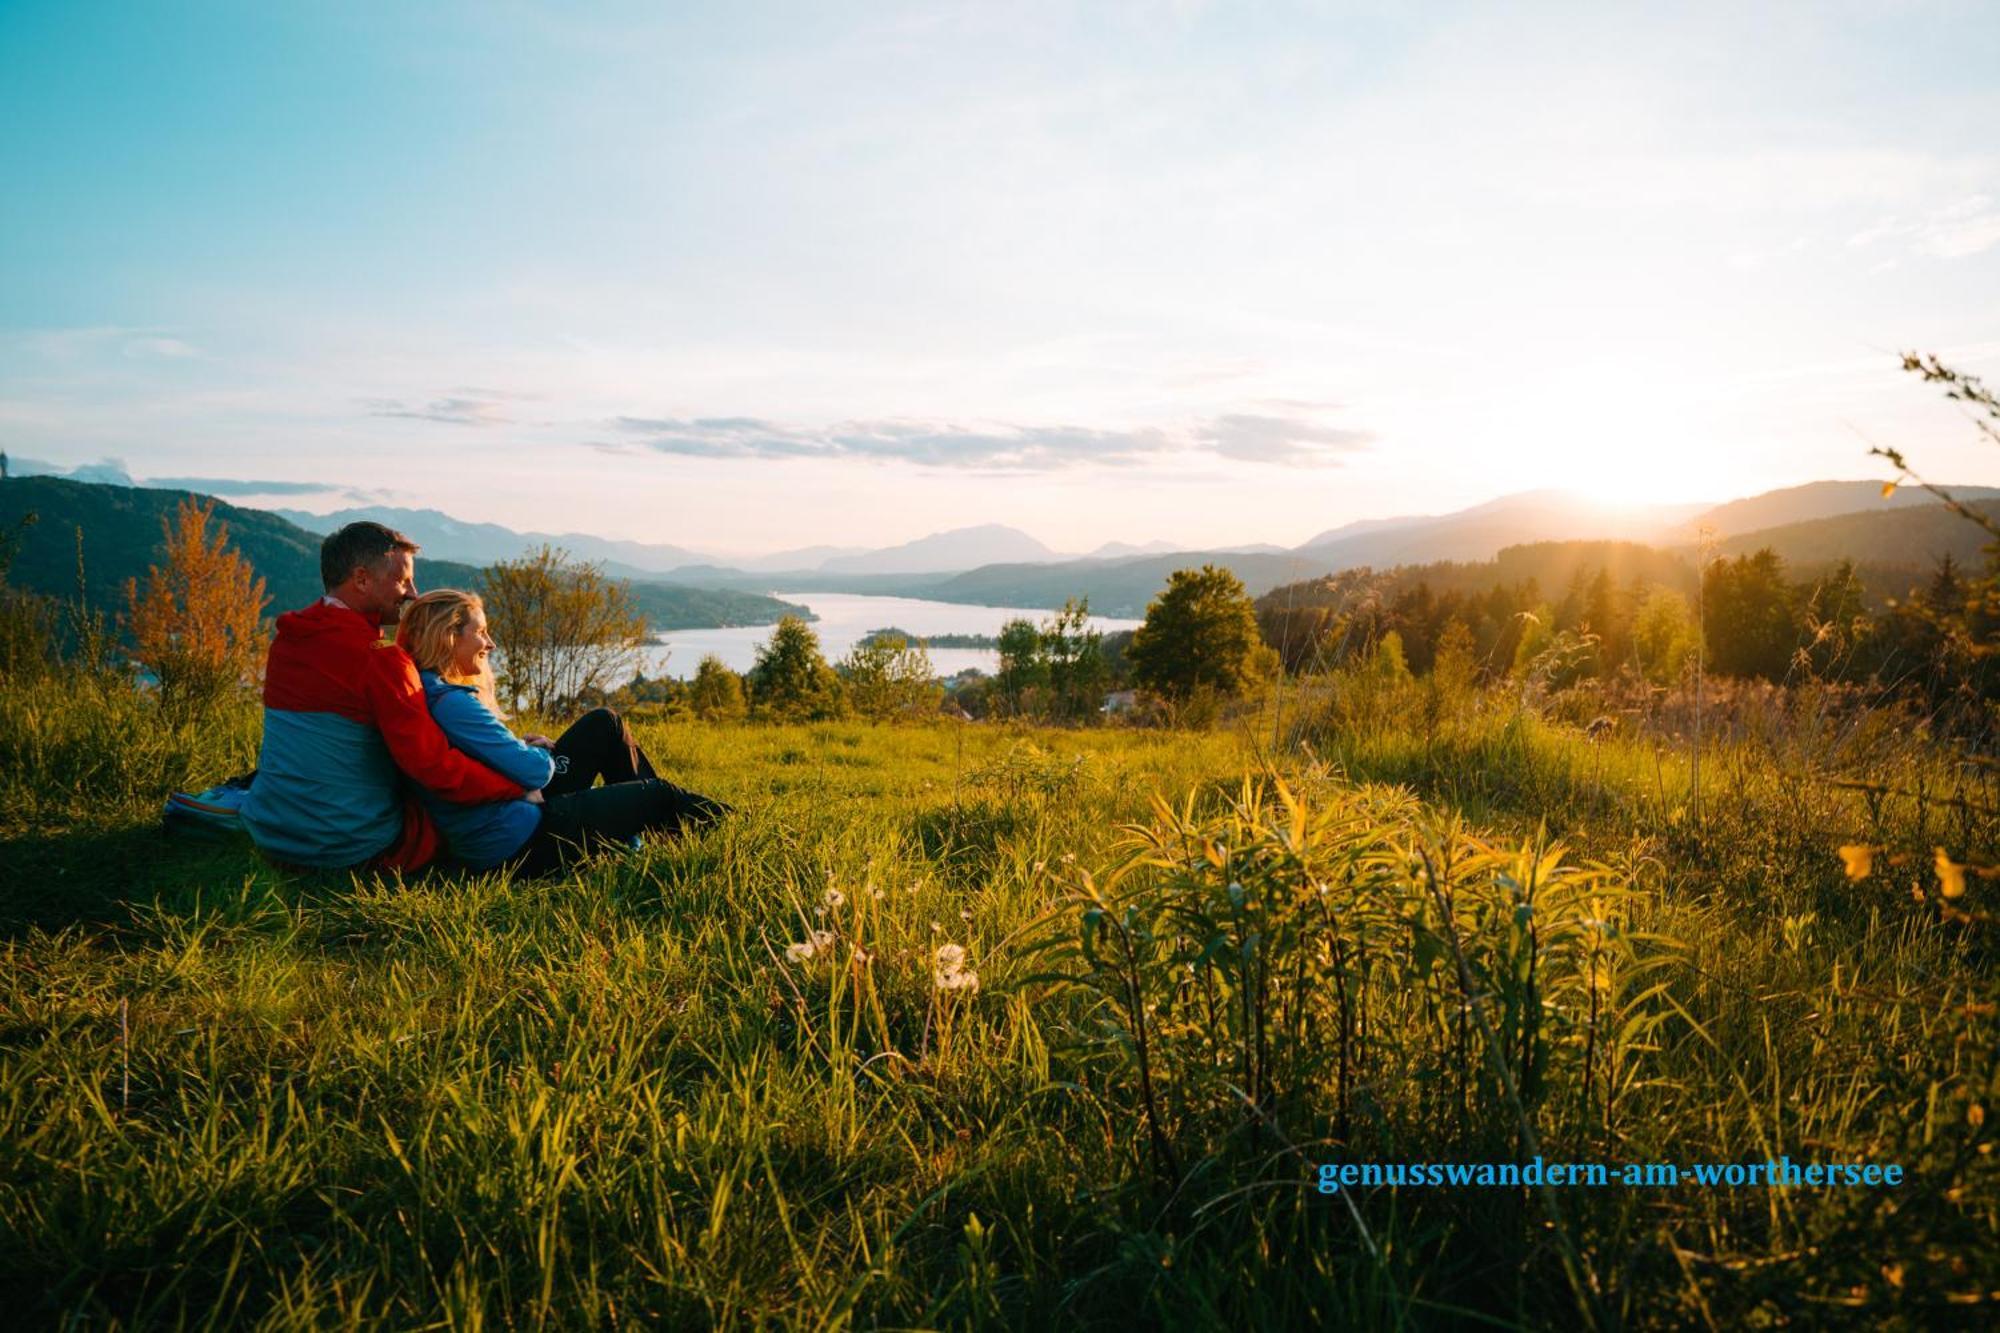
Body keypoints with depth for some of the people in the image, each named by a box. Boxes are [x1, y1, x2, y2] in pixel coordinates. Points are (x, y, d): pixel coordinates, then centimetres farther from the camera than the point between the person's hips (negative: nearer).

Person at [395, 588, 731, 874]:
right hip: (519, 845, -10)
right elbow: (536, 771, -23)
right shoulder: (453, 704, -25)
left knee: (604, 723, 15)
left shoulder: (432, 693, 7)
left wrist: (525, 746, -2)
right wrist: (541, 751, 0)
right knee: (658, 795, 1)